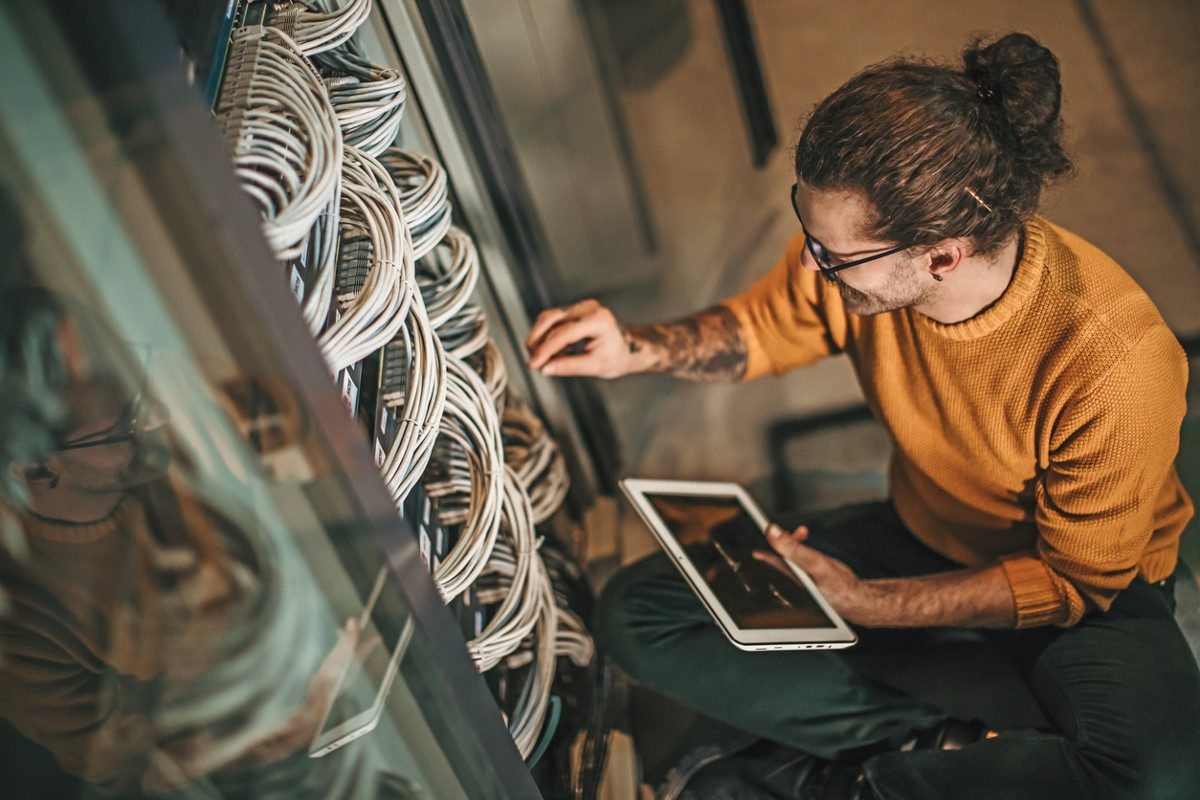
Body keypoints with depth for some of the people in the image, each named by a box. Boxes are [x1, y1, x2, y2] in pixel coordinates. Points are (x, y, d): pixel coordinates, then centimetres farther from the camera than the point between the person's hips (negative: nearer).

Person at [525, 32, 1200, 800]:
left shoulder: (1113, 362, -34)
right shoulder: (857, 243, -22)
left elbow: (1078, 582, -19)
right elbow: (759, 328, 1)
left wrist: (869, 605, -24)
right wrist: (637, 349, -19)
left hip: (1091, 575, -3)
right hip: (924, 535, 4)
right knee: (635, 614, -9)